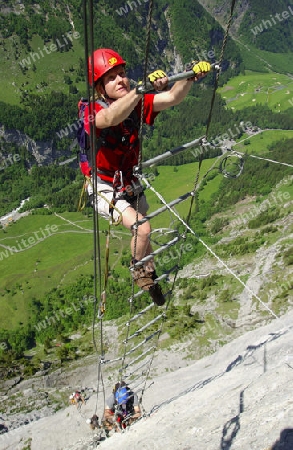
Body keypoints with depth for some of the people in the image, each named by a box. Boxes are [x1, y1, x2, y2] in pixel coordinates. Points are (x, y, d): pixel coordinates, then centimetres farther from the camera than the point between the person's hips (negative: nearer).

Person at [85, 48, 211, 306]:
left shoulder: (136, 105, -8)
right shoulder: (91, 111, -23)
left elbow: (172, 98, -20)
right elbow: (111, 118, -47)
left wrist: (190, 76, -39)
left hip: (129, 183, 6)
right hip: (104, 188, -6)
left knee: (142, 232, 20)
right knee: (142, 229, -21)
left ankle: (150, 276, 47)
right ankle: (139, 270, 11)